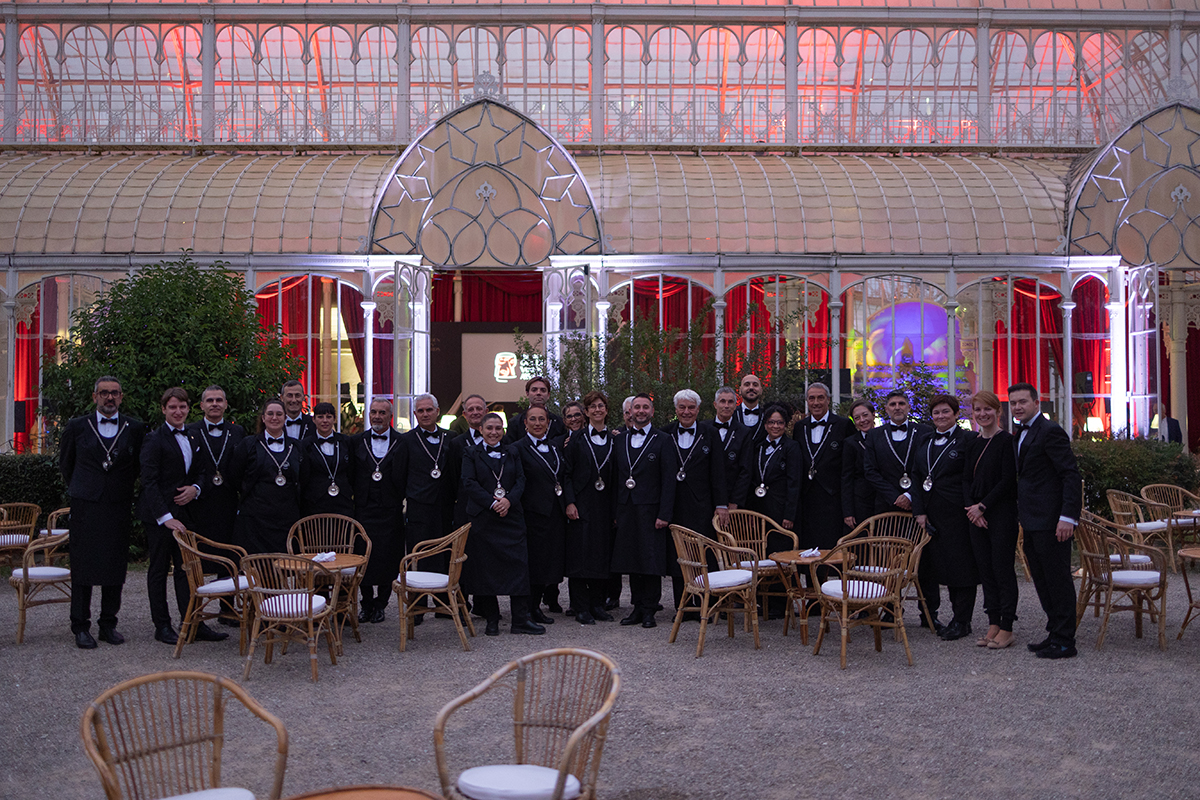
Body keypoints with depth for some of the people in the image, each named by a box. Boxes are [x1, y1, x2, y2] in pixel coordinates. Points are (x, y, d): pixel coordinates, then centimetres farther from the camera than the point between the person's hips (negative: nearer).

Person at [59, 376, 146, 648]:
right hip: (85, 507, -1)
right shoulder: (77, 427, 4)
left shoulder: (135, 429, 4)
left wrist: (123, 489, 11)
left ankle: (109, 624, 15)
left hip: (119, 506, 1)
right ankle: (80, 627, 8)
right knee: (82, 566, 0)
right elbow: (65, 463, 16)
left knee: (115, 567, 5)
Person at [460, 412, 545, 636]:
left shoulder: (512, 453, 14)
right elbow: (469, 483, -5)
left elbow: (520, 480, 6)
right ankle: (491, 620, 9)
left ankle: (520, 620, 0)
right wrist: (492, 503, -15)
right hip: (482, 518, -2)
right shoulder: (471, 455, 6)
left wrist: (509, 500, -13)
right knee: (485, 567, 0)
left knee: (518, 564, -4)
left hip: (511, 516, 2)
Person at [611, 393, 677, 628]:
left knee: (651, 560, -2)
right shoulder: (619, 440, 12)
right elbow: (616, 477, 12)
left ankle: (649, 611, 7)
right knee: (632, 559, 8)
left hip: (650, 509, -4)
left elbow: (669, 479, -6)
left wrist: (664, 514, -12)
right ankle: (638, 607, 17)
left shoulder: (662, 440, -2)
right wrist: (615, 511, 6)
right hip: (626, 509, 4)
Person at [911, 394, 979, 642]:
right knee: (927, 563, 10)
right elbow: (916, 477, 11)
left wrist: (971, 507, -15)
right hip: (928, 512, 6)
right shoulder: (925, 441, 14)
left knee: (960, 564, -1)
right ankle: (929, 613, 25)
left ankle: (961, 621, 8)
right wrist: (919, 511, 1)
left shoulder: (967, 439, -3)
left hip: (956, 514, -6)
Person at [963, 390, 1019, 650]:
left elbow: (1007, 480, -14)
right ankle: (993, 625, 16)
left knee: (1003, 570, -2)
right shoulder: (973, 444, 13)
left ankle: (1006, 628, 4)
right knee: (985, 570, 9)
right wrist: (971, 507, -4)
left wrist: (982, 506, -15)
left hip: (1001, 514, -7)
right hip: (976, 517, 7)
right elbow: (966, 479, 11)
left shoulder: (1007, 441, -8)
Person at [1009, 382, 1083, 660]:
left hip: (1050, 522, -10)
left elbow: (1071, 475, -17)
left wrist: (1068, 517, -24)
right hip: (1032, 522, 10)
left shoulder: (1050, 432, -13)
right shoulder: (1020, 434, 16)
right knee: (1042, 581, 15)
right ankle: (1054, 634, 24)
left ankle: (1064, 642, 4)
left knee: (1058, 580, -3)